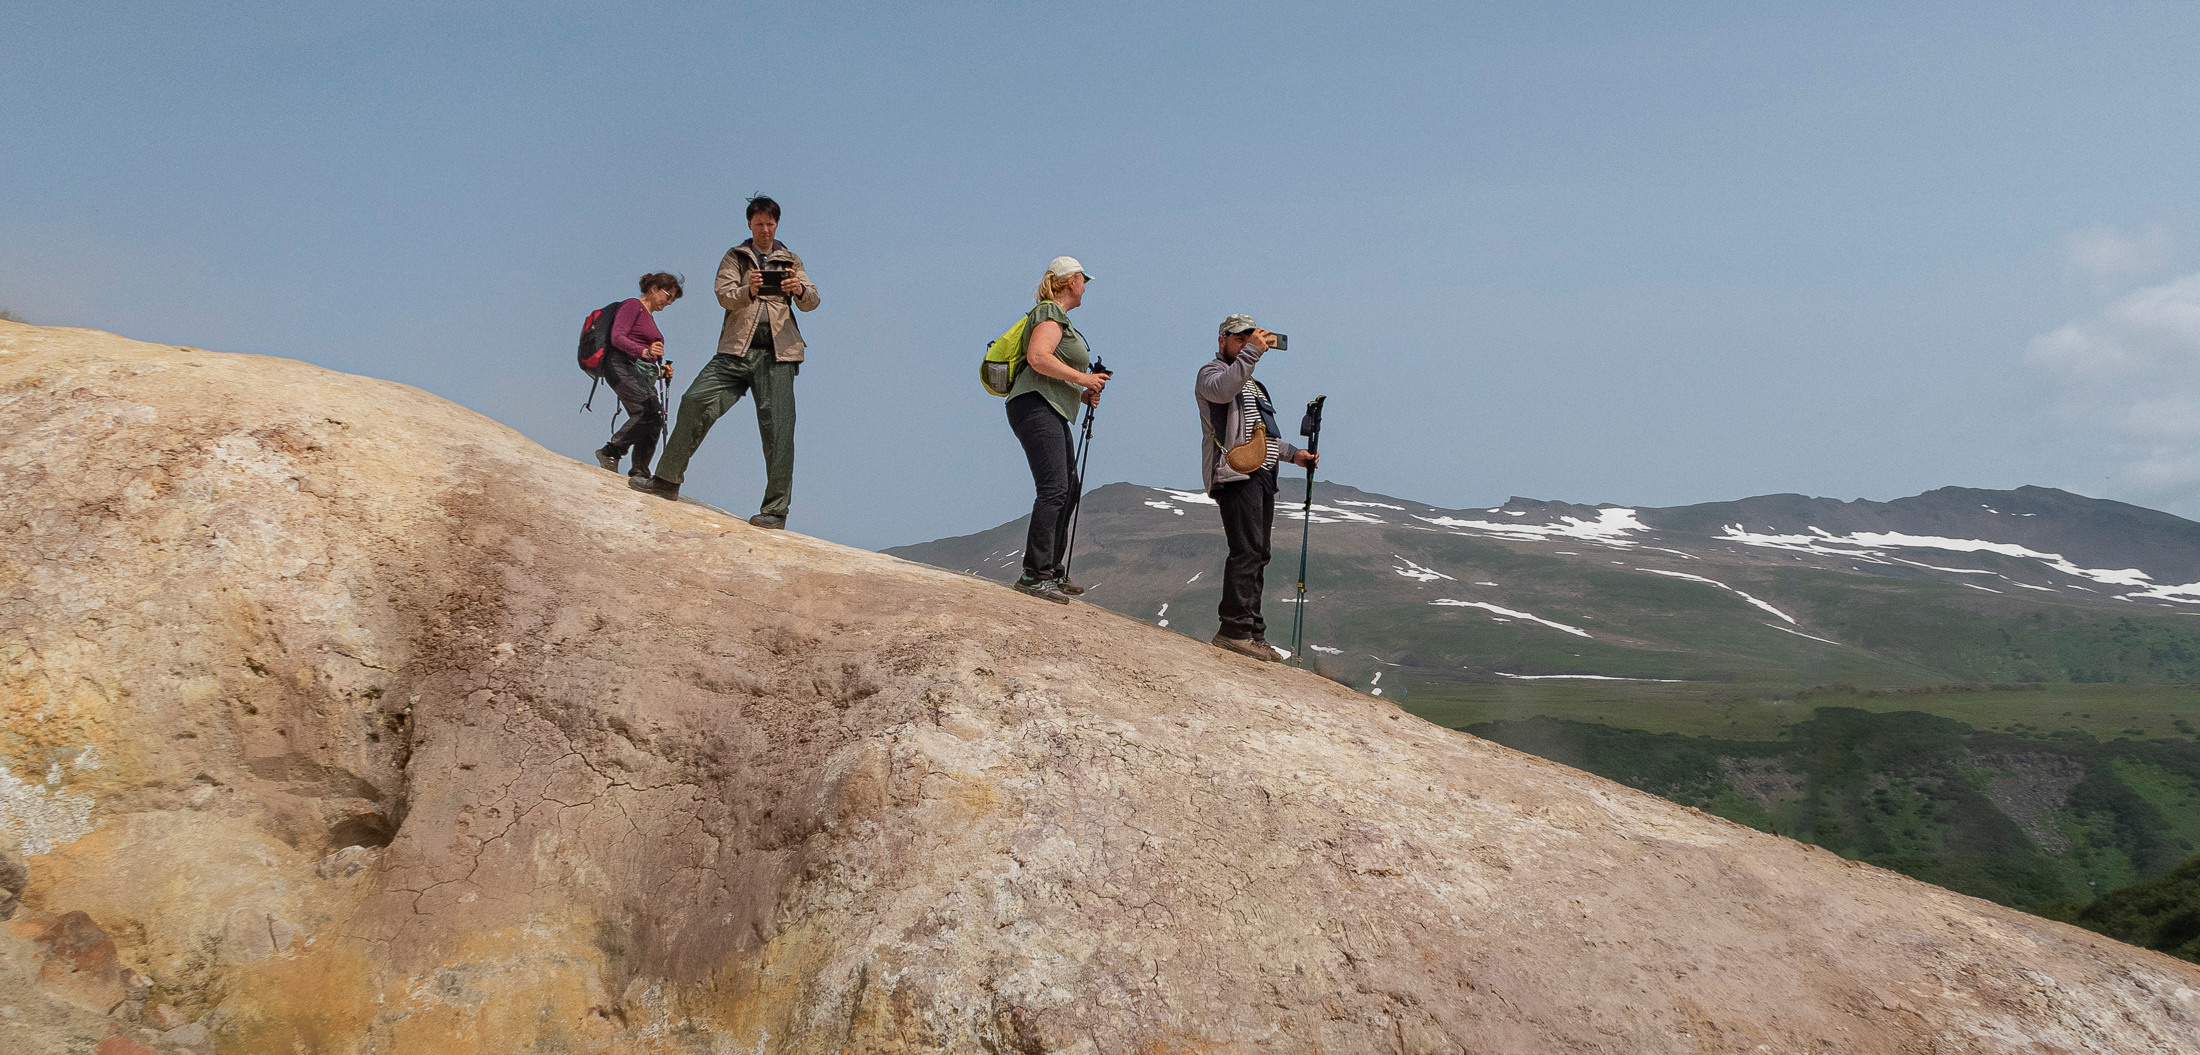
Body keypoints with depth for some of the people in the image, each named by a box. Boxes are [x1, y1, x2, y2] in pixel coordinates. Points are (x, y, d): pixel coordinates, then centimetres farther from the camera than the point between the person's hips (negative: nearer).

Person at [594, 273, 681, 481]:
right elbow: (617, 337, -13)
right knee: (651, 411, -26)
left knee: (653, 421, -6)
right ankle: (611, 452, -17)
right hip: (623, 366, -9)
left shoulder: (649, 318, 28)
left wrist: (661, 370, 9)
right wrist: (645, 351, -28)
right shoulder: (633, 305, 2)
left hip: (644, 374, 9)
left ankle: (639, 472, -6)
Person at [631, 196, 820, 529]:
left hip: (777, 352, -1)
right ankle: (668, 479, 2)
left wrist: (799, 289, -21)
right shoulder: (735, 257, 14)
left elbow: (811, 301, 3)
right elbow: (724, 295, -2)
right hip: (737, 348, 1)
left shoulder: (790, 261, 15)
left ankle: (776, 510, -4)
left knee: (777, 426, -7)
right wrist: (749, 291, -24)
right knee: (695, 400, -11)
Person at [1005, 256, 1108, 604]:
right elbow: (1037, 358, -23)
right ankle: (1034, 575, -23)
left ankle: (1052, 571, 18)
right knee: (1053, 489, -19)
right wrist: (1083, 378, -17)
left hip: (1052, 415, 11)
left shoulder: (1060, 318, 25)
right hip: (1035, 406, -11)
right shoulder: (1051, 313, -7)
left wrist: (1082, 394, 16)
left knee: (1069, 490, 12)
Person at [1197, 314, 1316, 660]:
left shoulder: (1251, 384, 31)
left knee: (1257, 554, 6)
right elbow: (1222, 389, -24)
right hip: (1237, 475, -9)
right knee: (1247, 551, -18)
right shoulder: (1211, 372, 3)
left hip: (1261, 476, 9)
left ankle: (1251, 631, 8)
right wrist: (1253, 351, -28)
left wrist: (1292, 453, 24)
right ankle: (1235, 629, -21)